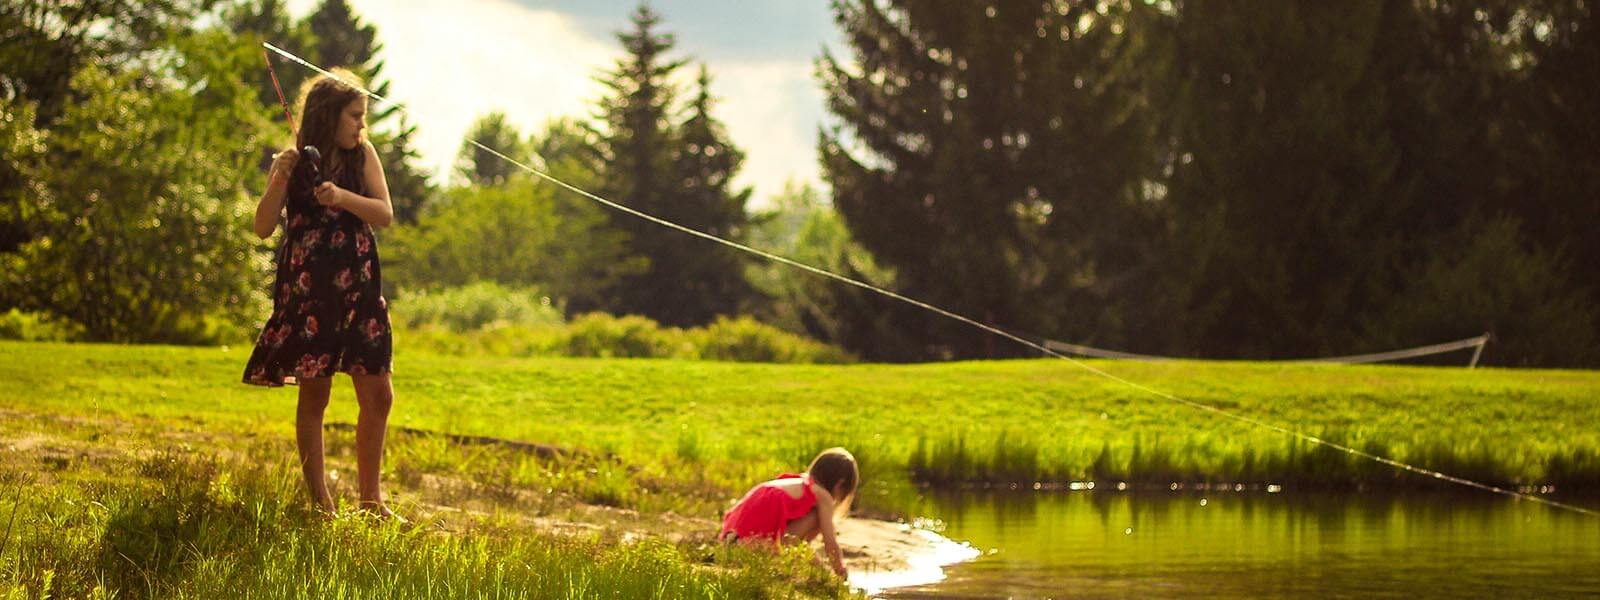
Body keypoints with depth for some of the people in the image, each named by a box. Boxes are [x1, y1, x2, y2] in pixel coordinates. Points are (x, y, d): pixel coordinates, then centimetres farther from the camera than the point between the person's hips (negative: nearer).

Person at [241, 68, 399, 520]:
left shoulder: (362, 155, 6)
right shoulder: (294, 163, -1)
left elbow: (385, 214, -3)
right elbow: (264, 228, -6)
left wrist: (343, 197, -20)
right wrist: (279, 181, -21)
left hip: (358, 288, 3)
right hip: (307, 290, -3)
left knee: (378, 396, 2)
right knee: (314, 394, -2)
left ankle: (370, 499, 13)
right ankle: (319, 500, 3)